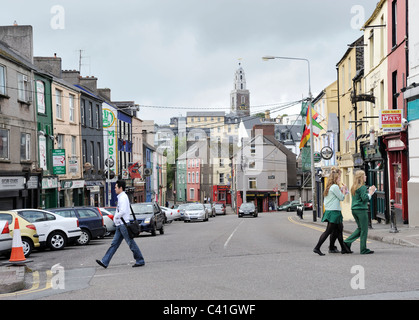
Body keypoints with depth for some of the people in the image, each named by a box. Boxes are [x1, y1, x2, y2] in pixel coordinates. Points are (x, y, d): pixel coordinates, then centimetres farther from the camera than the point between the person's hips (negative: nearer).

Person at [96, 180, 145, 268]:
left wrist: (115, 217, -8)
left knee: (131, 243, -4)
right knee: (114, 244, 8)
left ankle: (140, 261, 3)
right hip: (120, 225, 10)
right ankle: (105, 262, 8)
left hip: (123, 224, -10)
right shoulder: (121, 197, 17)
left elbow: (123, 211, -24)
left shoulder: (123, 197, -14)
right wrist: (116, 217, 13)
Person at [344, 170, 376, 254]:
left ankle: (347, 242, 9)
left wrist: (368, 191, 17)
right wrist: (371, 192, -8)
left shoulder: (354, 187, 13)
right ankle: (363, 249, 3)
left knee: (360, 228, 19)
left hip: (354, 210, 9)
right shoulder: (362, 187, -13)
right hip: (361, 210, -9)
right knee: (364, 230, 0)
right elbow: (365, 198, -18)